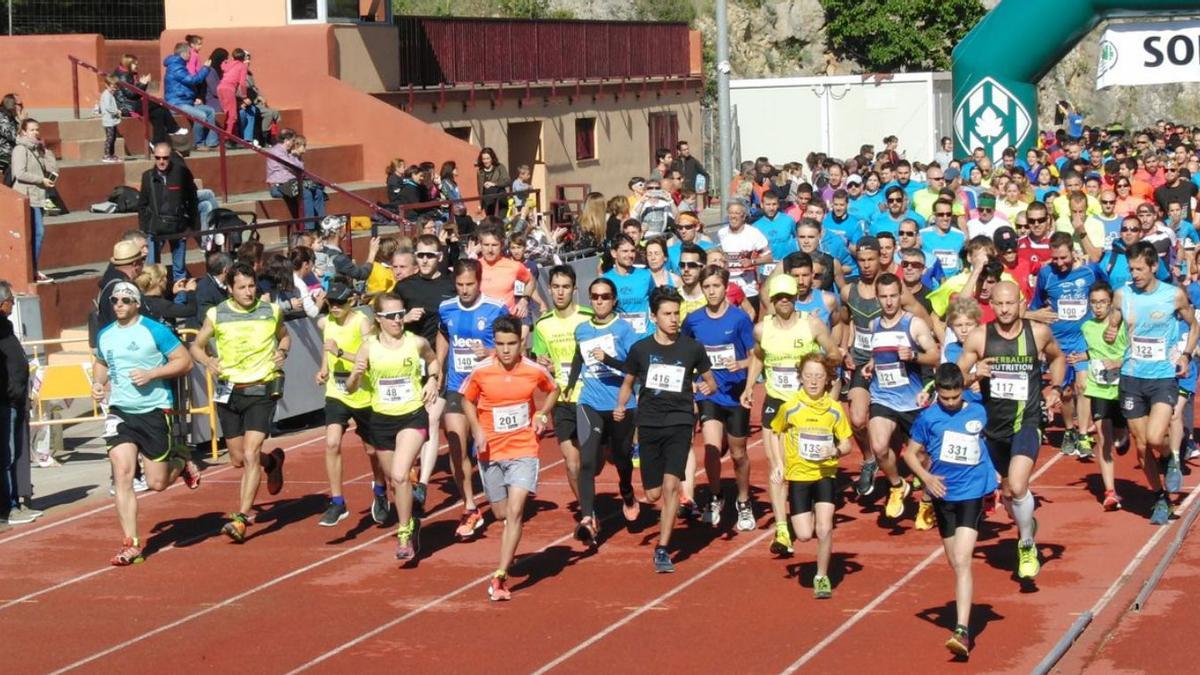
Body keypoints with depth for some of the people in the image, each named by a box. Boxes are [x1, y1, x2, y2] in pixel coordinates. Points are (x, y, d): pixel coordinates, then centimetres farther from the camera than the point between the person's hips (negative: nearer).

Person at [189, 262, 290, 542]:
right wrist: (208, 361, -11)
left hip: (262, 391, -2)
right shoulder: (216, 315, -1)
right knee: (238, 459, 12)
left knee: (250, 455, -15)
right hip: (228, 391, 3)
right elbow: (197, 346, 10)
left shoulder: (271, 311, 0)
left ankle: (242, 518, -13)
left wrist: (282, 352, -3)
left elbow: (284, 336, 19)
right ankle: (272, 461, 46)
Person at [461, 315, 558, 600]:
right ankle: (509, 558, 44)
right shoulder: (481, 372, -8)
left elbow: (552, 390, 15)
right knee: (501, 514, 12)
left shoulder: (535, 371, -7)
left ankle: (500, 576, -16)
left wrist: (543, 413, -2)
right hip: (490, 452, 2)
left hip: (523, 450, -2)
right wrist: (477, 429, -6)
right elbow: (467, 400, 9)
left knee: (515, 511, -16)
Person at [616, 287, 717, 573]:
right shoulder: (640, 349, 3)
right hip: (649, 424, 2)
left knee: (671, 485, -16)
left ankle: (662, 550, -11)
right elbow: (628, 383, 15)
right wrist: (620, 406, -4)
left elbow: (710, 380, 12)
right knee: (653, 494, 3)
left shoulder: (692, 348, 1)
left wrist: (708, 387, -11)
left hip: (679, 423, -2)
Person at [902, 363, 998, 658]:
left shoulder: (978, 413, 0)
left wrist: (994, 480, 13)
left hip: (972, 494, -2)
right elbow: (911, 453, 3)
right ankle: (962, 616, 35)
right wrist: (926, 477, -12)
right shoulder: (928, 417, -2)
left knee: (962, 561, -16)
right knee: (955, 562, 13)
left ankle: (962, 630, -23)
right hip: (943, 495, 2)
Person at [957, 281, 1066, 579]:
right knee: (1008, 491, 19)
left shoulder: (1038, 332, -6)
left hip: (1027, 423, -3)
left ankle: (1027, 546, -1)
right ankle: (1028, 524, 52)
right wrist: (974, 375, -22)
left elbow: (1058, 357, 17)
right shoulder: (979, 337, -8)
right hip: (993, 425, 3)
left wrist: (1055, 388, 6)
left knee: (1017, 487, -23)